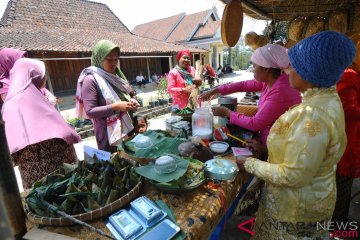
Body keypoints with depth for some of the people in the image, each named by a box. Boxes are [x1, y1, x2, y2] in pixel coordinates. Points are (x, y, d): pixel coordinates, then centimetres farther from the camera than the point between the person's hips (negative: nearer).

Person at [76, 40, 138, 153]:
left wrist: (131, 100, -4)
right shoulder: (91, 80, -14)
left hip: (126, 127, 7)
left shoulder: (116, 74, 9)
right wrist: (116, 107, -26)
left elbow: (126, 94, 18)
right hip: (108, 132, -7)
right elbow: (90, 111, -18)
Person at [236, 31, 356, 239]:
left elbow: (293, 176, -29)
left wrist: (250, 164, -19)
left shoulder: (313, 116, -32)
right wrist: (268, 147, 5)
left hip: (296, 209, -8)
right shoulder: (325, 99, -2)